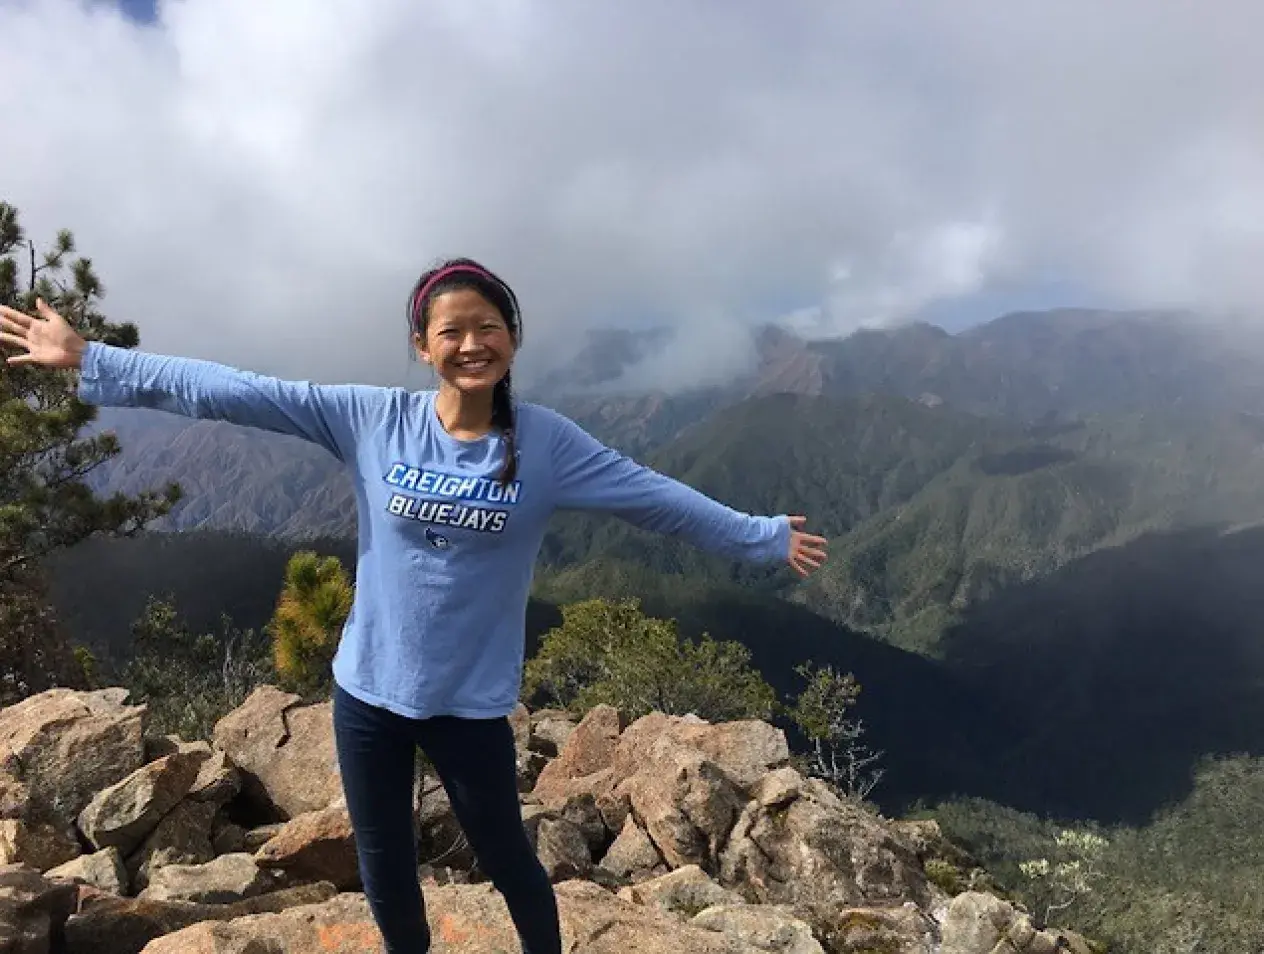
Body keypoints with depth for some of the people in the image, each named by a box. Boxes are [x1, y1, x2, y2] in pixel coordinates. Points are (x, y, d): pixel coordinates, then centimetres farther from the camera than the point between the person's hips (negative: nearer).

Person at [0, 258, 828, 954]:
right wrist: (91, 362, -5)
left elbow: (658, 499, -6)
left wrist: (765, 537, -5)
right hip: (367, 687, 2)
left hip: (473, 699, -2)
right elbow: (235, 393, -6)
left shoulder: (547, 442, -10)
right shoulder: (371, 419, -7)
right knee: (385, 862, 21)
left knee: (505, 857, 16)